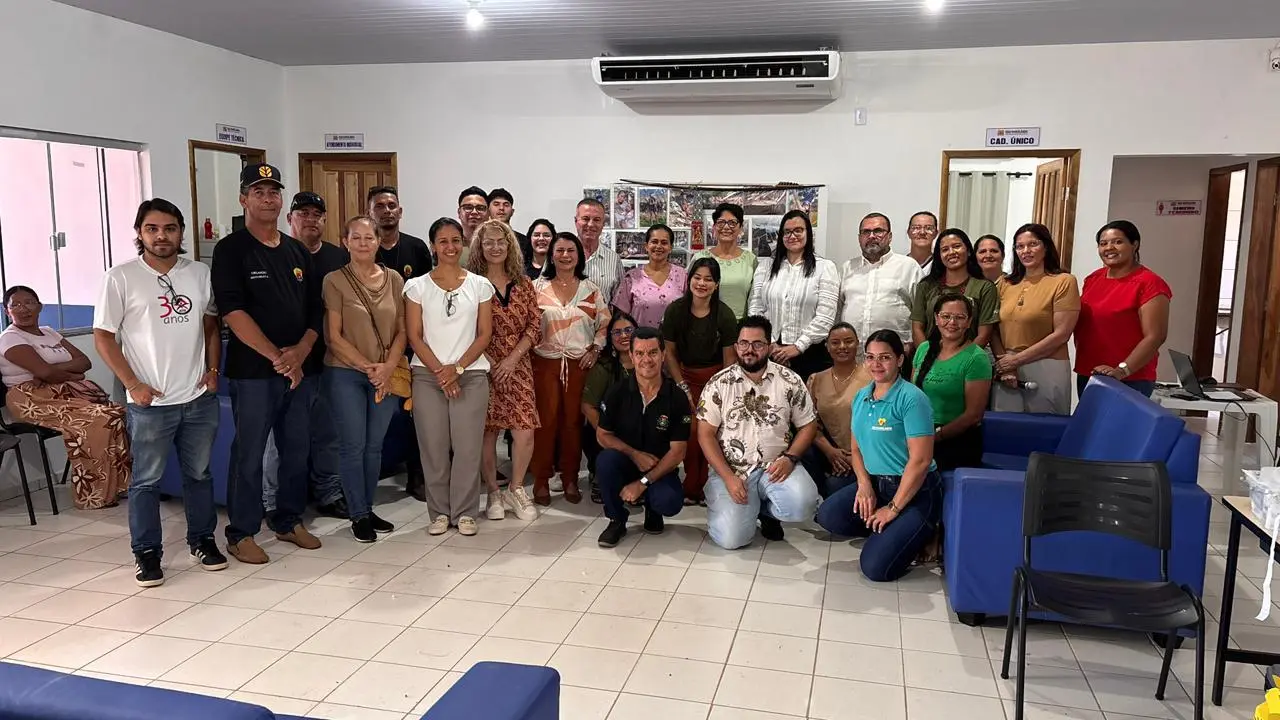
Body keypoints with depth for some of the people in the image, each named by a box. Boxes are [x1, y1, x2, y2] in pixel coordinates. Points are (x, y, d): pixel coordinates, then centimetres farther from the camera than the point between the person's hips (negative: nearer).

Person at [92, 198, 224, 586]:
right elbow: (103, 337, -5)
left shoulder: (200, 273, 5)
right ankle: (146, 553, 19)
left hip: (200, 397, 3)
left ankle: (202, 539, 30)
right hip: (149, 402, -3)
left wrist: (213, 370, 3)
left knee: (200, 473, 15)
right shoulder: (121, 278, -6)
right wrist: (133, 385, -10)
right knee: (146, 480, 7)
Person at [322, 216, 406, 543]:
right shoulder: (335, 280, -4)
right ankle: (359, 516, 13)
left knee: (375, 445, 10)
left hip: (386, 375, 3)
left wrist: (388, 367, -10)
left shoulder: (394, 279, 4)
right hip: (345, 374, -3)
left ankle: (369, 509, 23)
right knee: (353, 446, 1)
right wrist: (367, 367, -13)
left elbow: (402, 331, 4)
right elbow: (334, 335, -7)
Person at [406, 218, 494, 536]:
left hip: (471, 374, 0)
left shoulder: (480, 285, 6)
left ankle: (464, 513, 11)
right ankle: (439, 512, 14)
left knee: (467, 446, -2)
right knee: (433, 446, 2)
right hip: (428, 375, 0)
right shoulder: (417, 286, 5)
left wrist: (457, 368, -8)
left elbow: (484, 334, 3)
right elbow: (414, 336, 1)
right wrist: (439, 370, -9)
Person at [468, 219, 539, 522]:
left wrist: (512, 359, -7)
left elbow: (534, 326, 4)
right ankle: (493, 493, 18)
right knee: (487, 432, 1)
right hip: (483, 366, -2)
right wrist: (488, 362, -11)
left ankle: (515, 489, 14)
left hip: (517, 367, 2)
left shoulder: (523, 284, 9)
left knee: (525, 432, -7)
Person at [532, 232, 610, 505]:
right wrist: (529, 348, -5)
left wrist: (595, 350, -1)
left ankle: (570, 479, 15)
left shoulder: (591, 290, 8)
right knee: (546, 420, -2)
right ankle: (541, 480, 8)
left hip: (580, 363, 1)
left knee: (573, 420, 3)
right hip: (545, 362, -1)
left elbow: (605, 324, 10)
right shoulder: (537, 287, 5)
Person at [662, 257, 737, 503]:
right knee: (690, 430, -8)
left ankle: (706, 487, 9)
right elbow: (669, 352, -3)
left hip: (715, 375, 0)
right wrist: (682, 387, -5)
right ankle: (692, 488, 7)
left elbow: (729, 358, -5)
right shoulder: (675, 310, -10)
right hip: (686, 374, 1)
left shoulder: (724, 314, -12)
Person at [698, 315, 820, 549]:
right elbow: (706, 435, -4)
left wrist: (790, 458, -12)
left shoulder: (790, 381, 1)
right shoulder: (719, 383, -3)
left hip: (775, 466, 1)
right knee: (731, 538, -19)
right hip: (730, 469, -1)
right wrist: (728, 477, -14)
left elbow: (808, 425, 7)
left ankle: (765, 508, 7)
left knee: (803, 504, -29)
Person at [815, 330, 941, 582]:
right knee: (828, 516, -16)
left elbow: (920, 460, -20)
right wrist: (864, 484, -6)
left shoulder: (912, 398, -17)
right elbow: (856, 449, 13)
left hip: (915, 491, -7)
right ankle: (892, 532, 6)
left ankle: (922, 534, 10)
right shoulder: (861, 397, 7)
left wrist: (894, 508, -16)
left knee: (875, 567, -18)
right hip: (875, 484, 7)